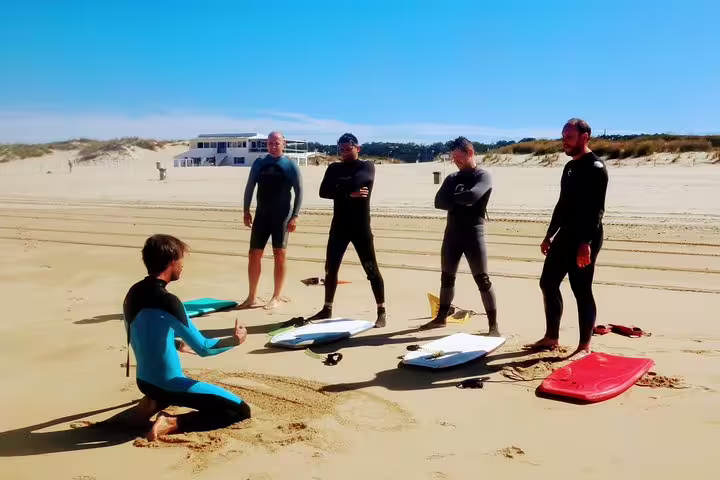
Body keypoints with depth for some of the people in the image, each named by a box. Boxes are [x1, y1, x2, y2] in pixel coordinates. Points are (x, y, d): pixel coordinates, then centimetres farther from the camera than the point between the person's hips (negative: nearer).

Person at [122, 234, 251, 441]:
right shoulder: (168, 302, -23)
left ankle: (153, 403, 13)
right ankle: (172, 423, -14)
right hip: (167, 384, -9)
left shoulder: (133, 293, 2)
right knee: (241, 410, -6)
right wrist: (234, 340, 0)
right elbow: (203, 348, -17)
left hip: (145, 381, 9)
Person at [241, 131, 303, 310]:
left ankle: (277, 297, 10)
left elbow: (299, 191, -4)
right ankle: (252, 296, 14)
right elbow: (250, 187, 11)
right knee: (254, 254, 3)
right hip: (261, 215, 3)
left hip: (282, 216, -3)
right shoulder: (259, 164, 7)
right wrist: (246, 210, 4)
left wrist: (295, 216, -11)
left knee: (279, 255, 1)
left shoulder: (290, 166, -2)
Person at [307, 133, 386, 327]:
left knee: (371, 269, -4)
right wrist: (349, 193, -15)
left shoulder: (367, 166, 0)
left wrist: (339, 185, -7)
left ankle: (381, 312, 2)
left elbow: (356, 181, -23)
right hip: (339, 225, 4)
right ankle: (327, 309, 20)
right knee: (331, 268, 7)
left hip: (361, 226, -4)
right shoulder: (334, 168, 11)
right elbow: (324, 192, -5)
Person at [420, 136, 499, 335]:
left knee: (482, 279, -6)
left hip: (473, 233, -6)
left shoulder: (483, 176, -3)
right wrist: (461, 201, -12)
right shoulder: (452, 178, 14)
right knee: (447, 277, 13)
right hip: (452, 232, 6)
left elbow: (471, 196, -22)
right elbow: (439, 202, 1)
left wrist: (455, 197, -4)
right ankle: (441, 317, 27)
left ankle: (493, 324, -2)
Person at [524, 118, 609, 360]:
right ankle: (551, 338, 23)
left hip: (585, 238, -9)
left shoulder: (595, 168, -12)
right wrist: (549, 235, 21)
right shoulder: (570, 167, 17)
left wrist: (586, 243, -28)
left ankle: (584, 346, 6)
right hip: (565, 234, 10)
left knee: (581, 290, -5)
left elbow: (596, 209, -20)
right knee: (548, 283, 12)